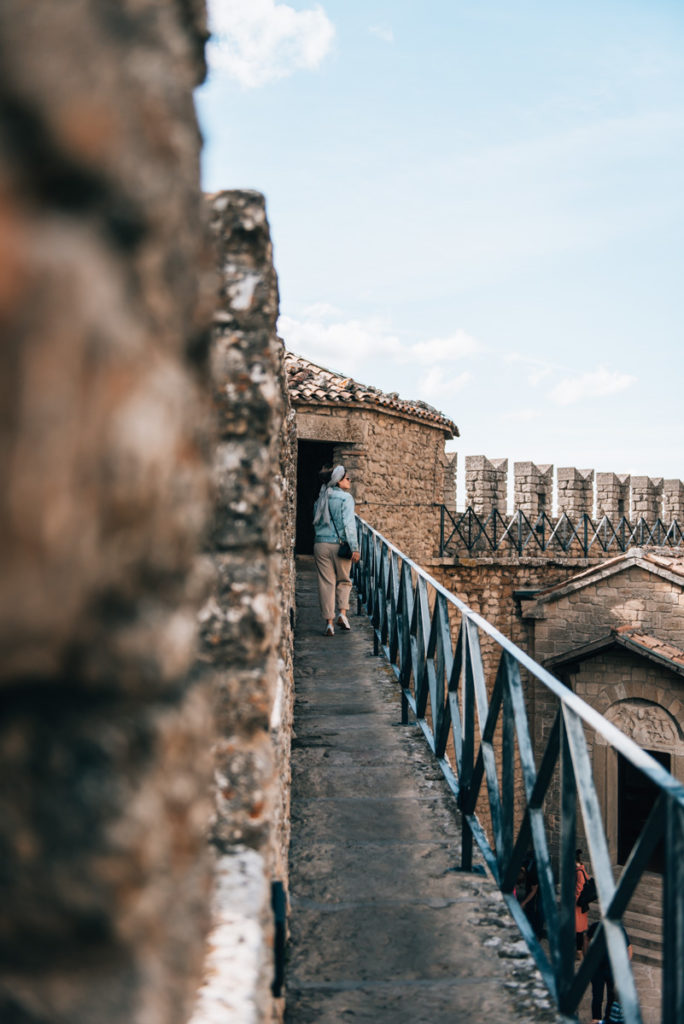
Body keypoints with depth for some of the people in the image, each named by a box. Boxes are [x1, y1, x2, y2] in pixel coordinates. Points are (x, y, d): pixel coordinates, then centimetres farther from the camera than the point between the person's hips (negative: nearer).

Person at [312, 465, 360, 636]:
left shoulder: (320, 499, 12)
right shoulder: (346, 498, -5)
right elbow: (349, 524, -13)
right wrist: (354, 548, -14)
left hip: (321, 544, 4)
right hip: (340, 545, -3)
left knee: (326, 583, 4)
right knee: (343, 580, 16)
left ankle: (329, 622, 2)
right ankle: (342, 613, 1)